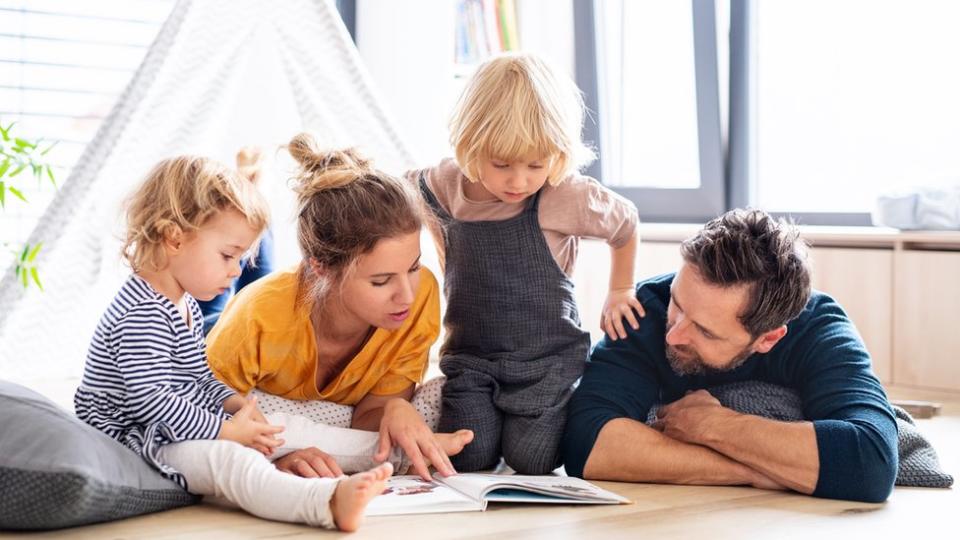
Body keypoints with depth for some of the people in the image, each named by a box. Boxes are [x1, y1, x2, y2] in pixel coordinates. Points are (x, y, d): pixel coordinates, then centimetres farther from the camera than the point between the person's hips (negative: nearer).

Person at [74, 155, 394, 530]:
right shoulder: (142, 314, -22)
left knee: (288, 429, 7)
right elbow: (149, 400, -27)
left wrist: (233, 402, 4)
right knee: (227, 459, -36)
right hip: (145, 439, -12)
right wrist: (223, 431, -21)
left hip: (192, 427, 12)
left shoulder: (186, 304, 14)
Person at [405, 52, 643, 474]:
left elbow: (626, 222, 5)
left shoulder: (568, 197, -16)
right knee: (469, 457, -13)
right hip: (471, 355, 2)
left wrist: (620, 292, 11)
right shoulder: (443, 187, -8)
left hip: (547, 356, -2)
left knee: (530, 460, -13)